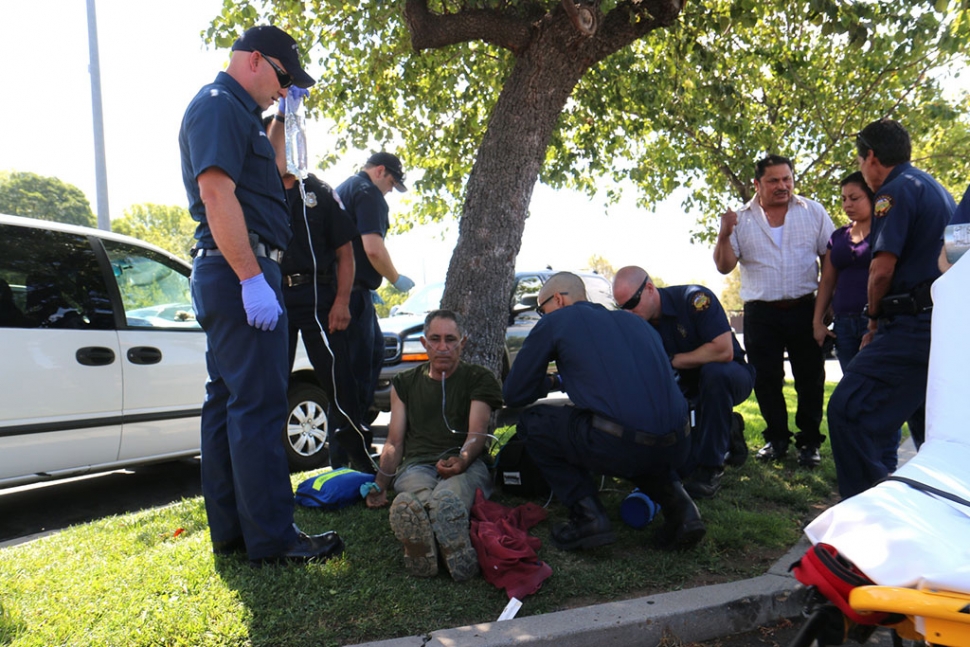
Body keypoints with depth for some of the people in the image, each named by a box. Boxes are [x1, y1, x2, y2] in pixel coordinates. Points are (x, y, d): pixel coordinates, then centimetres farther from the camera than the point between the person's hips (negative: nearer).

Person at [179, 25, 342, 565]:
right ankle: (272, 538, -4)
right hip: (241, 270, -11)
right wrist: (252, 278, -25)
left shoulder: (234, 111, 23)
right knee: (258, 405, -10)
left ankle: (231, 531, 19)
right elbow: (216, 192, -20)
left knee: (228, 405, 10)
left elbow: (269, 179, 32)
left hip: (231, 274, 11)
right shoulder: (219, 105, -8)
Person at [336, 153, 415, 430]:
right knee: (358, 364, -4)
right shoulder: (369, 193, -10)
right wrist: (396, 279, -5)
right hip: (354, 291, -10)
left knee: (374, 351, 18)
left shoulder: (342, 189, 22)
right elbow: (373, 248, -21)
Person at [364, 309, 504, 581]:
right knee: (420, 497, -40)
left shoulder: (478, 379, 19)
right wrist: (380, 485, 3)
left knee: (448, 497, -41)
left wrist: (463, 459, -20)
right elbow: (394, 442, 21)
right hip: (416, 465, 1)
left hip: (465, 465, -1)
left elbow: (477, 433, 4)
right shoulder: (405, 383, 27)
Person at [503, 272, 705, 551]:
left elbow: (514, 395, 12)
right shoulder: (634, 321, 24)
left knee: (530, 422, 17)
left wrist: (552, 381, 33)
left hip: (617, 447, -6)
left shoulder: (555, 322, 9)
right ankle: (677, 503, 16)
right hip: (677, 448, 6)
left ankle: (588, 514, 6)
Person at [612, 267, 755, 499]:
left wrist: (673, 360, -26)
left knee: (713, 371, -38)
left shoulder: (695, 299, -25)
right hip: (689, 386, 5)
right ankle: (726, 431, 12)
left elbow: (724, 351, -32)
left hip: (732, 376, -5)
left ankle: (710, 468, -26)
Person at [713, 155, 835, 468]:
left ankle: (809, 441, 20)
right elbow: (724, 266, 0)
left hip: (804, 309, 0)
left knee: (810, 379, 5)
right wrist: (724, 235, -17)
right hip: (760, 313, 1)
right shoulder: (741, 219, 5)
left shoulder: (813, 212, 5)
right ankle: (776, 438, 24)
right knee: (765, 379, 7)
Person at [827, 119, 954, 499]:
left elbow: (882, 269, -17)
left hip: (913, 323, -10)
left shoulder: (896, 190, -9)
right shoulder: (937, 189, 21)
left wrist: (875, 318, 0)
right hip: (944, 321, 10)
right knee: (929, 424, 20)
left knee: (848, 411, -14)